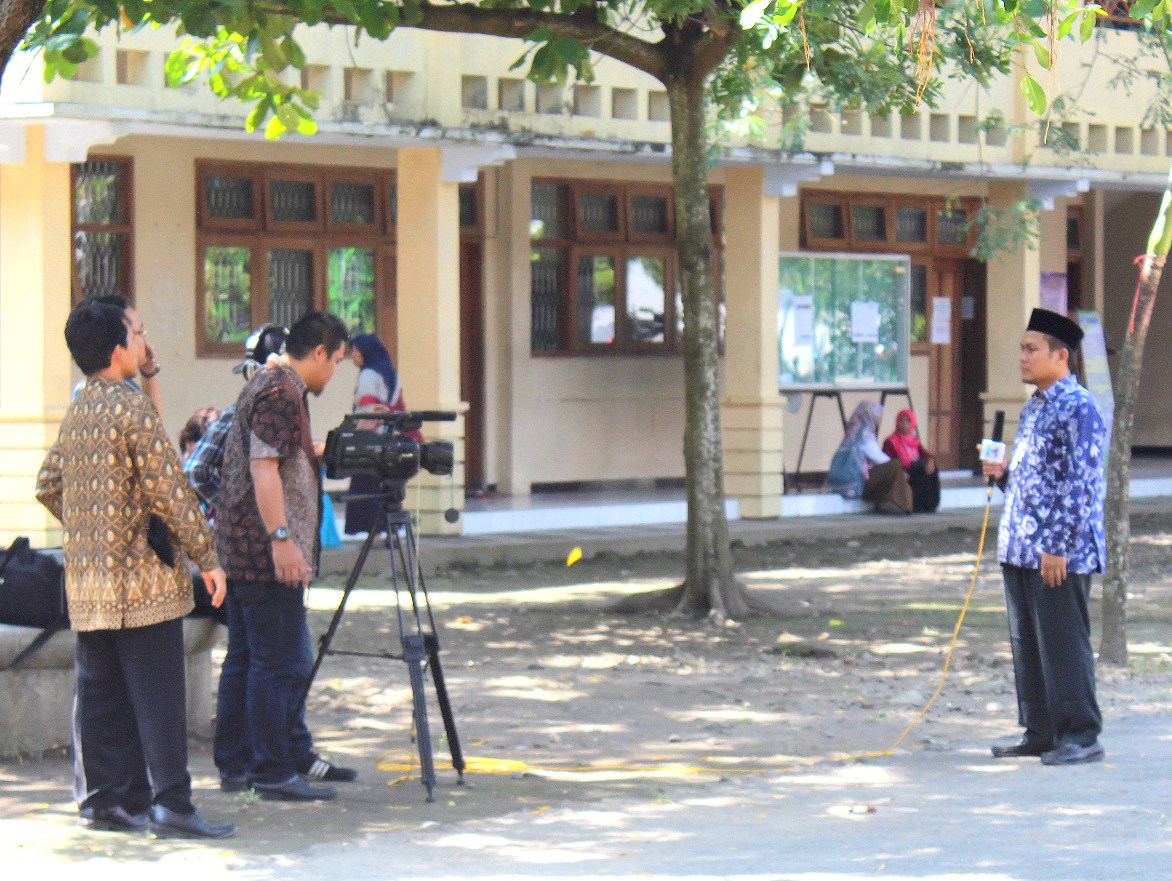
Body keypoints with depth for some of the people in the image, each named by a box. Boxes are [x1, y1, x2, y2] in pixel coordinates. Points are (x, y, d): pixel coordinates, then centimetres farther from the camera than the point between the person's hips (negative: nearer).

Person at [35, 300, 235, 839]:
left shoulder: (76, 412, 12)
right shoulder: (133, 408, -12)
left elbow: (48, 486, 19)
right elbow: (168, 491, -15)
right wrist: (206, 557, -10)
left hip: (85, 577, 8)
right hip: (140, 573, -8)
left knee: (98, 693, 9)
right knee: (157, 693, -7)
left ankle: (102, 799, 12)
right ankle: (169, 801, -9)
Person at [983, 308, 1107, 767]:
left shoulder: (1078, 408, -13)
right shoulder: (1033, 407, 16)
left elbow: (1082, 483, -18)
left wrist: (1059, 546, -21)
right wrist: (1003, 473, 4)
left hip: (1060, 554, -9)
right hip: (1020, 549, 9)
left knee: (1063, 643, -5)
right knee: (1026, 643, 12)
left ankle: (1081, 736, 2)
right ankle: (1039, 732, 20)